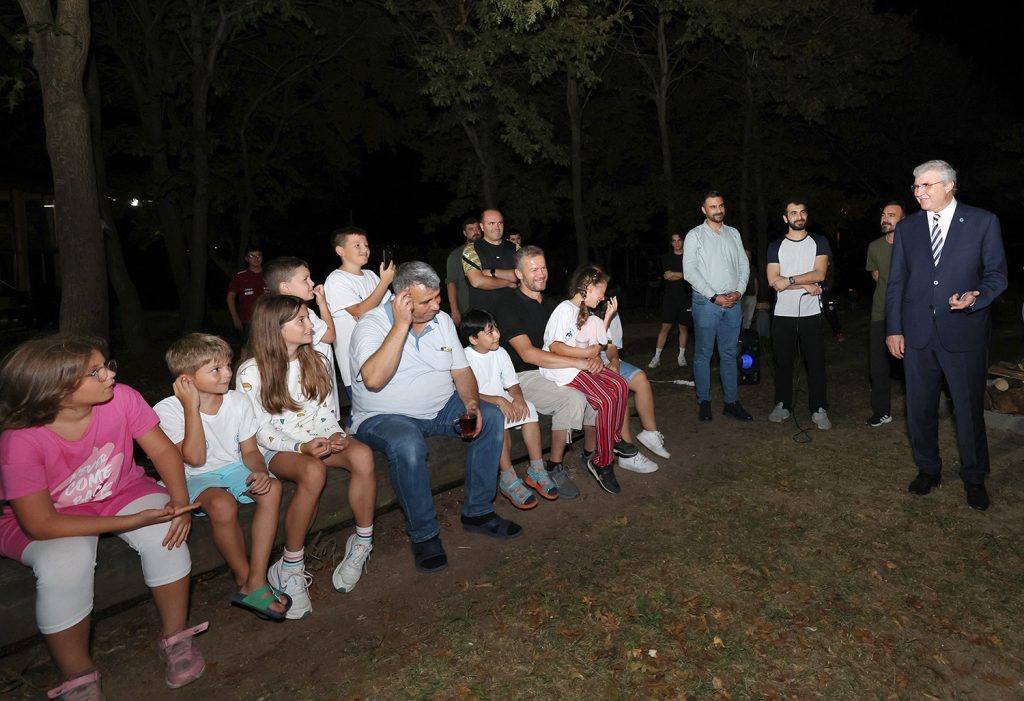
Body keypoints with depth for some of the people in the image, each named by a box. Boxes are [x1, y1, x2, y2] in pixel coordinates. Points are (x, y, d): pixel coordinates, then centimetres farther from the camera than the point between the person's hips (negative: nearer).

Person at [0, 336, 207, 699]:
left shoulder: (122, 398, -22)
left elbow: (163, 450, -12)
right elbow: (40, 524, -27)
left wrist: (179, 500, -30)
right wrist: (134, 520, -33)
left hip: (119, 491, 3)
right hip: (50, 517, -2)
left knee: (165, 531, -25)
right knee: (65, 562, -32)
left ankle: (175, 637, -1)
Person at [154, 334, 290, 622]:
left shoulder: (238, 401, -5)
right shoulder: (167, 410, -16)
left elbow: (249, 449, 1)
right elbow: (195, 458, -23)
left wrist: (259, 470, -23)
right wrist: (192, 408, -27)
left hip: (233, 468, 4)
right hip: (194, 479, -4)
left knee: (272, 488, -27)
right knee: (222, 504, -37)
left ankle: (256, 582, -24)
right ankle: (244, 581, -12)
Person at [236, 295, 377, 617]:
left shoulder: (315, 361, 7)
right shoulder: (251, 373, -9)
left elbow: (326, 408, 9)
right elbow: (261, 432, -10)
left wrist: (335, 433, -13)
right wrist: (303, 447, -25)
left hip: (320, 437, 4)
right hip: (276, 448, -4)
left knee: (363, 455, -30)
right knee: (314, 472, -39)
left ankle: (362, 543, -13)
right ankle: (290, 569, -22)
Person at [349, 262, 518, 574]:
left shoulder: (442, 320, 5)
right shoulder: (371, 325, -15)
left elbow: (462, 371, 7)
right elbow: (373, 380, -32)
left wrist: (471, 404, -14)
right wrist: (402, 325, -31)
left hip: (441, 408, 6)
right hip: (383, 417, -6)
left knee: (492, 417, -13)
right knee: (408, 445, -37)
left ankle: (477, 512, -2)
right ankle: (423, 534, -14)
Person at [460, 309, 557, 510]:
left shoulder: (500, 353, 5)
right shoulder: (465, 358, -13)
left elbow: (512, 384, 6)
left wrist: (517, 397, -17)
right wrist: (498, 401, -31)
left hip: (502, 400, 6)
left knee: (528, 408, -20)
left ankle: (536, 470, -14)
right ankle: (508, 479, -26)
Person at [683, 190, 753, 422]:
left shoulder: (734, 234, 14)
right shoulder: (695, 235, -2)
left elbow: (744, 265, 14)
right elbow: (689, 272, -9)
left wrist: (739, 291, -4)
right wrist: (715, 297, -14)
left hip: (733, 303, 4)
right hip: (706, 303, -4)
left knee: (729, 354, 8)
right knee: (703, 354, 0)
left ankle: (731, 403, 13)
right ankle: (704, 402, 10)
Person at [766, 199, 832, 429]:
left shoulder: (819, 242, 6)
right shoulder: (775, 246, 7)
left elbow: (819, 274, -9)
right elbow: (773, 281, -5)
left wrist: (789, 281, -13)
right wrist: (806, 286, -9)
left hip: (811, 314, -1)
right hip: (783, 314, 1)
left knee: (816, 363, 1)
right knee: (783, 362, 8)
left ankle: (819, 410, 9)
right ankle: (782, 405, 19)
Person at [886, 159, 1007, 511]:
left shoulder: (983, 222, -1)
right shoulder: (906, 227, 7)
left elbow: (997, 273, 1)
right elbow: (896, 282, 7)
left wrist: (976, 298, -20)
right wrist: (893, 329, 2)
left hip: (964, 332, -2)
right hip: (917, 333, 3)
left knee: (970, 409, 7)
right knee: (920, 408, 10)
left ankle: (974, 478, 26)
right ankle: (928, 470, 29)